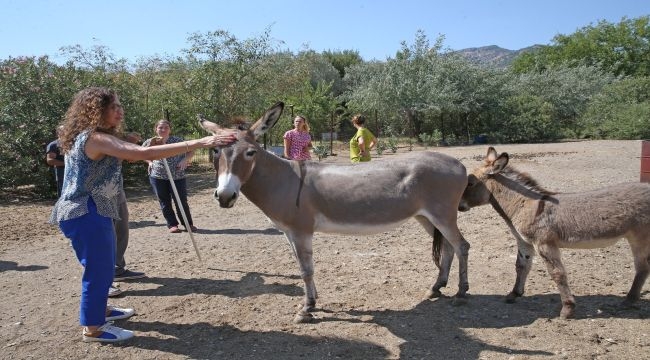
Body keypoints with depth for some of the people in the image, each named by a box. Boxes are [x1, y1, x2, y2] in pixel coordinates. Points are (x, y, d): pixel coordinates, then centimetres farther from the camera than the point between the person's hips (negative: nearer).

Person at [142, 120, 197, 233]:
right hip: (158, 177, 2)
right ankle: (172, 224, 19)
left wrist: (185, 160, -12)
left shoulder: (178, 140, -1)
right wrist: (150, 162, 4)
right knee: (165, 202, 8)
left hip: (177, 176, -1)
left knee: (181, 201, 2)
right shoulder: (150, 142, 3)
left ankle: (188, 224, 15)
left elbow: (191, 152, 6)